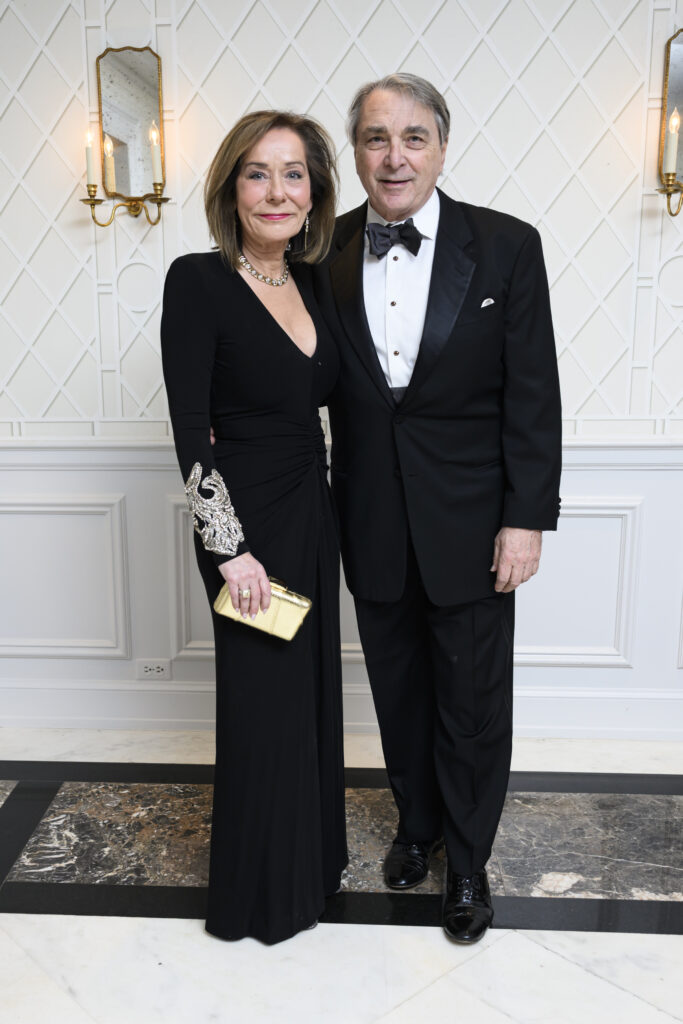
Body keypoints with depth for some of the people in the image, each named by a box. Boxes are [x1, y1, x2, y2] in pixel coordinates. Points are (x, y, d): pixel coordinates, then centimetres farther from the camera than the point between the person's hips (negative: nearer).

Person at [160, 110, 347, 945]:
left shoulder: (308, 281, 6)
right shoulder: (198, 281, -14)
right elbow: (189, 430, -17)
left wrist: (317, 516, 5)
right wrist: (231, 548, -17)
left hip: (311, 515, 7)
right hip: (247, 523, -7)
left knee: (311, 688, 17)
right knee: (263, 701, 6)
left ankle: (312, 857, 40)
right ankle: (262, 892, 29)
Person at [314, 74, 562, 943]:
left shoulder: (507, 246, -7)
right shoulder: (326, 253, -1)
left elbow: (533, 396, -7)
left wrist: (527, 518, -10)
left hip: (471, 524, -2)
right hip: (373, 527, 2)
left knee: (473, 705, 11)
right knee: (399, 692, 19)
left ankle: (467, 861, 34)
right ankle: (416, 822, 45)